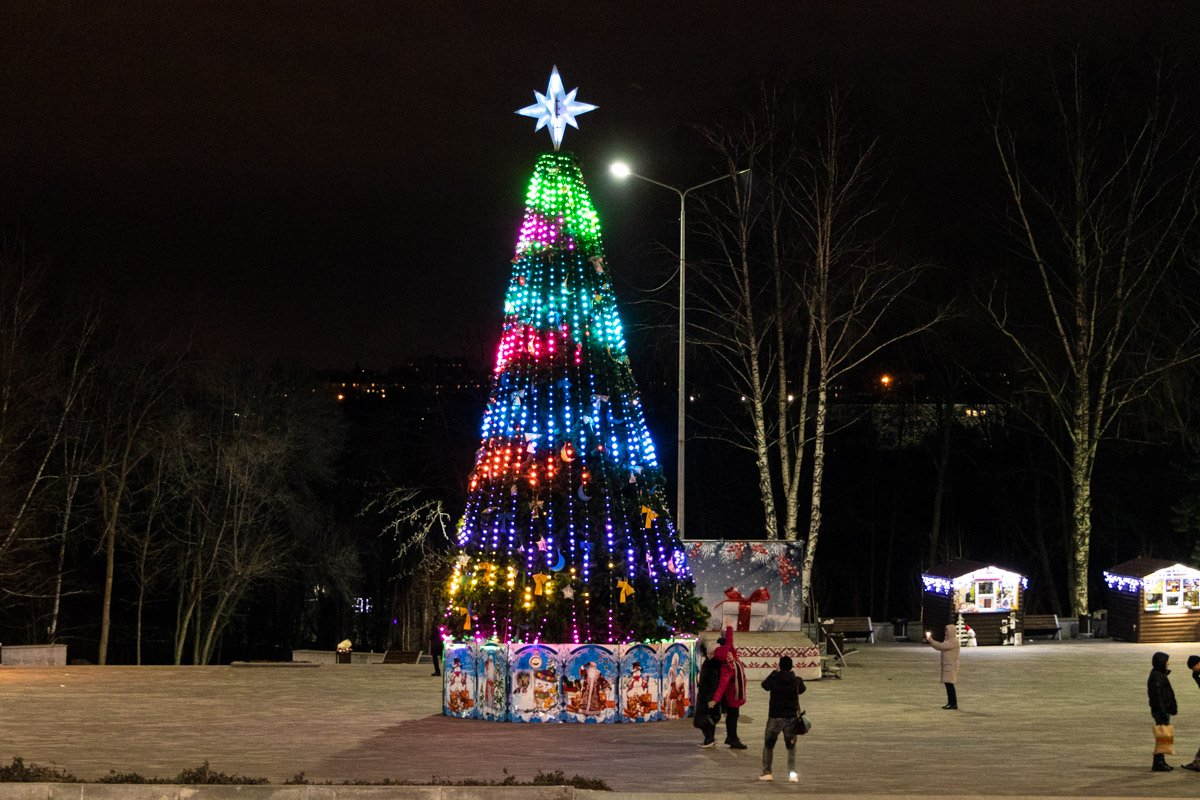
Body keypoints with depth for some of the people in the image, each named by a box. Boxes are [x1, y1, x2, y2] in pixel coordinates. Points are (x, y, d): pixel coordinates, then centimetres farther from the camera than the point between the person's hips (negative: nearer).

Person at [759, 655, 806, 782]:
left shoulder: (774, 679, -10)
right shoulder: (796, 681, -4)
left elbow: (765, 684, 9)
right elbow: (802, 689, 16)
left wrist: (775, 672, 15)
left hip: (775, 717, -2)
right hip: (791, 717, 2)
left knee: (768, 745, 11)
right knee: (791, 746, 11)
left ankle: (767, 772, 7)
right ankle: (792, 773, 2)